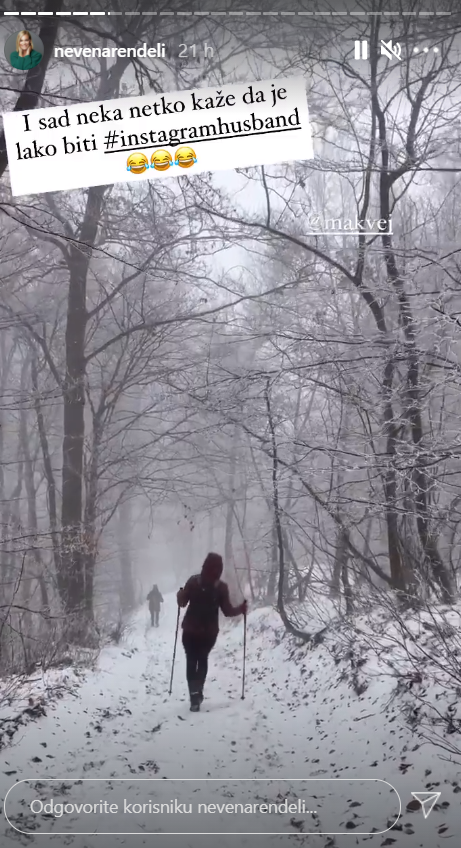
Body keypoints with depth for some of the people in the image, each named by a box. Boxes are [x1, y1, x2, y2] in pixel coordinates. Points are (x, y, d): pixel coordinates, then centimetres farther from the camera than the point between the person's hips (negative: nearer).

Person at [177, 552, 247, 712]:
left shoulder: (193, 581, -8)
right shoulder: (221, 587, -10)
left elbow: (182, 603, -3)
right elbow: (227, 611, -7)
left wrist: (180, 593, 18)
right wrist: (241, 609, 10)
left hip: (190, 629, -1)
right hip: (209, 631, 1)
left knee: (191, 660, 7)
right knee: (202, 659, 23)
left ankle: (195, 694, -10)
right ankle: (198, 692, 16)